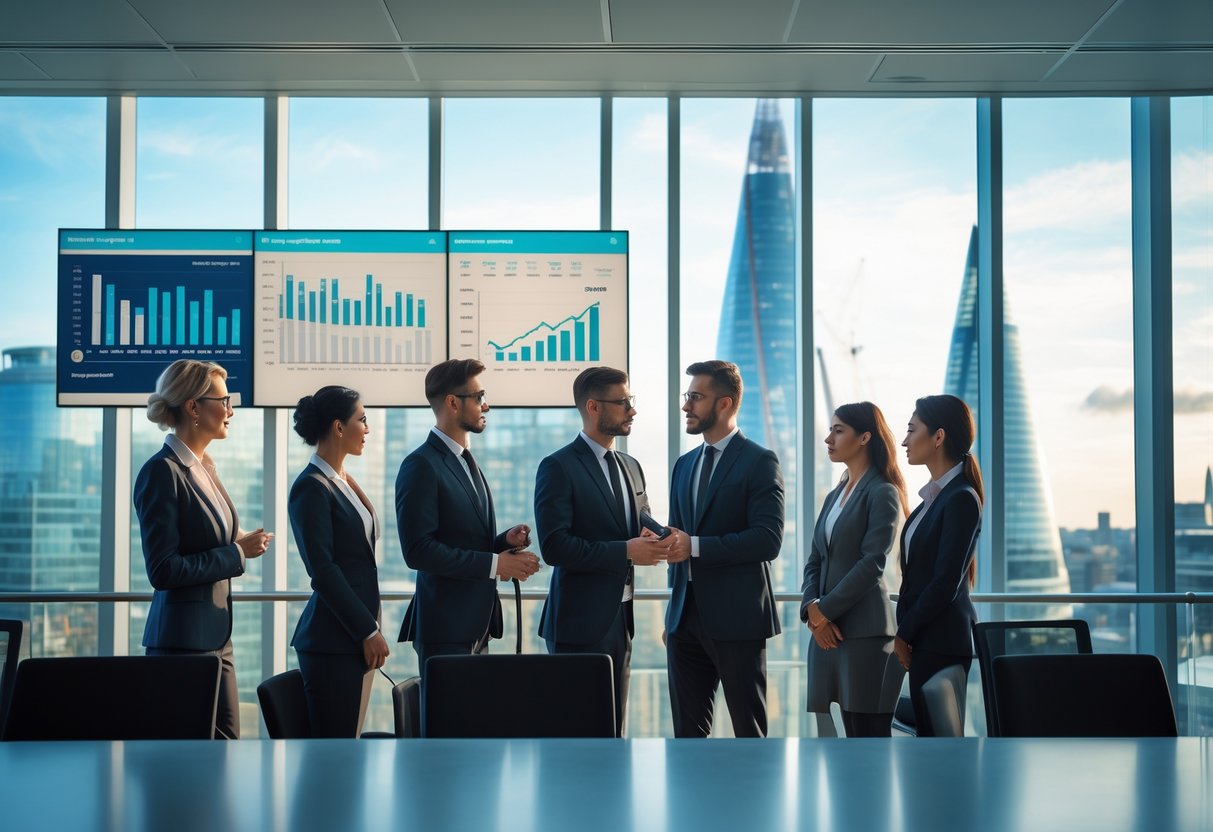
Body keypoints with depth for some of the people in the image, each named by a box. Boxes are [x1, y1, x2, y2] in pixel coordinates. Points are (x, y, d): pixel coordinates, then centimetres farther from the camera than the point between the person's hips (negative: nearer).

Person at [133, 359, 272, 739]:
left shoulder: (204, 467, 13)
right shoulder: (162, 471, -14)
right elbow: (163, 571, -19)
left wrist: (243, 545, 5)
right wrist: (236, 553, -15)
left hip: (215, 634, 9)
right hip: (182, 637, -9)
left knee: (226, 740, 10)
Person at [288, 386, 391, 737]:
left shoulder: (346, 481, 15)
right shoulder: (311, 487, -11)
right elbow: (323, 571, -16)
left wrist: (370, 629, 15)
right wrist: (368, 631, -14)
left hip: (357, 635, 8)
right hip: (332, 641, -8)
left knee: (348, 736, 8)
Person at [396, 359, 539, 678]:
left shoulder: (466, 462, 18)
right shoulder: (421, 466, -11)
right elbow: (418, 551, -19)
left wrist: (505, 541, 2)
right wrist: (495, 563, -17)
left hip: (477, 626, 8)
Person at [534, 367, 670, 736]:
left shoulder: (630, 467, 15)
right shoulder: (558, 468, -10)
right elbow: (554, 547, -18)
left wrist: (653, 541, -4)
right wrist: (625, 551, -20)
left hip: (621, 618, 7)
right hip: (581, 622, -7)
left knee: (612, 731, 12)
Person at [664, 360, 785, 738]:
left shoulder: (759, 462, -6)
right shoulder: (684, 464, 16)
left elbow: (768, 539, -16)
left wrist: (695, 546, -20)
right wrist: (673, 613, 15)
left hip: (736, 618, -7)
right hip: (687, 618, 7)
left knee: (749, 731, 3)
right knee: (687, 732, 9)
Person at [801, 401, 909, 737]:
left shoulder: (882, 493, -5)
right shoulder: (834, 496, 20)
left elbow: (872, 564, -13)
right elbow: (814, 561, 15)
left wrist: (826, 609, -10)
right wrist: (811, 608, -2)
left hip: (866, 632, -7)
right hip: (830, 631, 7)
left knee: (870, 734, -6)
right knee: (852, 733, 7)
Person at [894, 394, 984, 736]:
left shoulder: (961, 499, -14)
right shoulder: (935, 494, 13)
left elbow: (946, 582, -17)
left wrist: (905, 634, -9)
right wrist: (905, 632, 6)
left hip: (941, 640, -9)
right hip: (923, 637, 9)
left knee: (938, 733, -6)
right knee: (927, 730, 10)